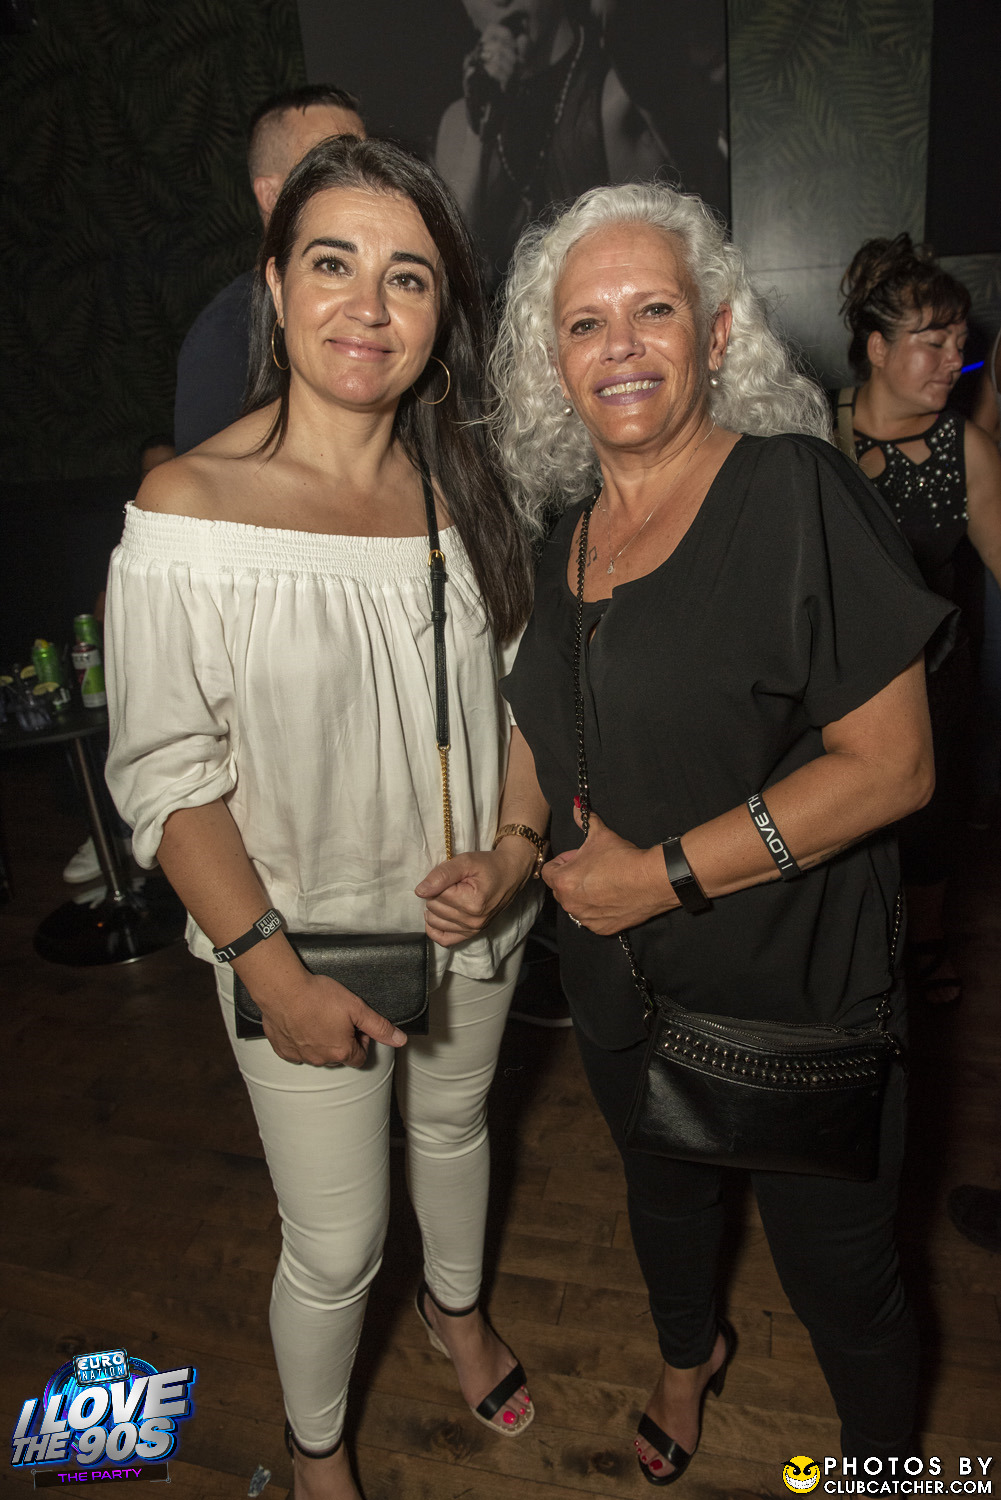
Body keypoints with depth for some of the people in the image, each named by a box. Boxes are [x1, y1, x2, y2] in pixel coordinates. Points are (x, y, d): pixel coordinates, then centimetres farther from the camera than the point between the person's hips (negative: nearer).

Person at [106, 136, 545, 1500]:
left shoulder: (462, 481, -4)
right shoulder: (189, 507, -18)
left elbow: (522, 691, 4)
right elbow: (165, 775, -15)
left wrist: (514, 850, -10)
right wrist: (276, 975, -19)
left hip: (472, 919, 5)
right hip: (305, 939, -4)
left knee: (454, 1124, 29)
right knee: (335, 1245, 12)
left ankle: (458, 1306, 63)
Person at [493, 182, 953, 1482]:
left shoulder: (798, 494, -17)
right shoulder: (568, 529, 2)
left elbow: (892, 764, -21)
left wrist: (667, 872, -22)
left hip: (794, 992, -5)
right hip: (621, 983, 6)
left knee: (839, 1272, 14)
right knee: (664, 1193, 29)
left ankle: (883, 1456, 48)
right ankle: (690, 1352, 62)